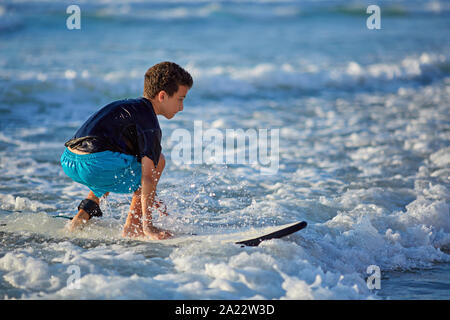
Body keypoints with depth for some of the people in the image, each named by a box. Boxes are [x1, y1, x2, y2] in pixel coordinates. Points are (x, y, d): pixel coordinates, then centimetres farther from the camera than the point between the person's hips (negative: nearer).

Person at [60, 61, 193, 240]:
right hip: (95, 165, -9)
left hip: (68, 162, 9)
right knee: (158, 160, 7)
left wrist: (147, 198, 43)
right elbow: (148, 177, -8)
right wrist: (148, 227, -8)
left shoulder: (127, 106, 27)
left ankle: (85, 212, 19)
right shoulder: (149, 121, -2)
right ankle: (132, 227, 3)